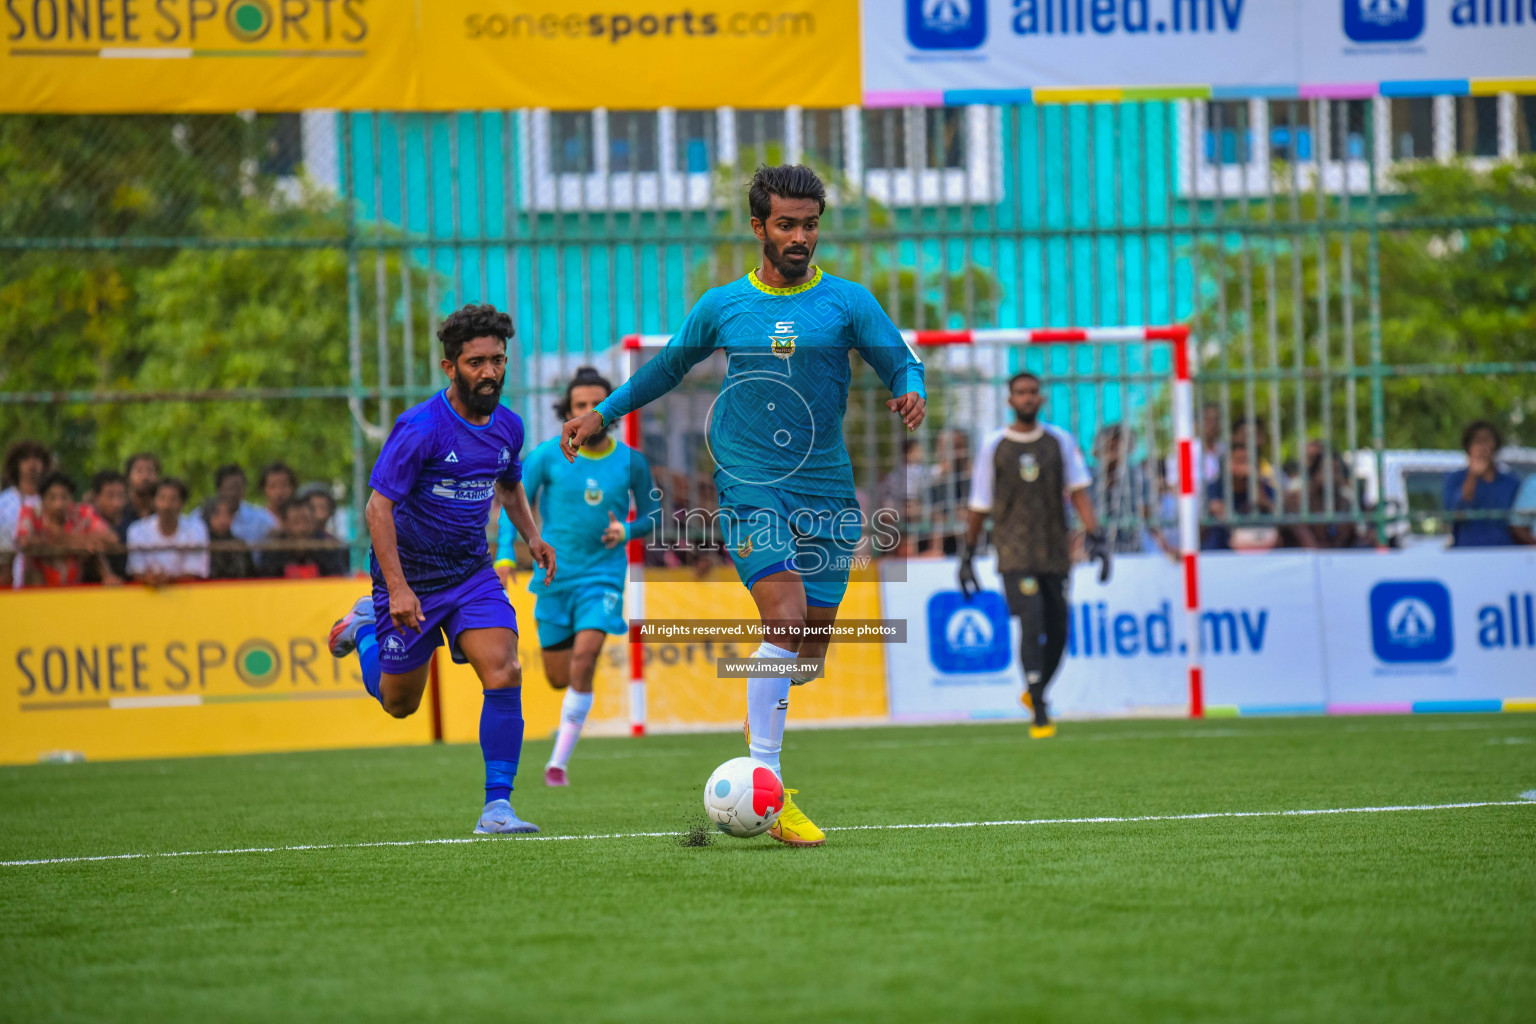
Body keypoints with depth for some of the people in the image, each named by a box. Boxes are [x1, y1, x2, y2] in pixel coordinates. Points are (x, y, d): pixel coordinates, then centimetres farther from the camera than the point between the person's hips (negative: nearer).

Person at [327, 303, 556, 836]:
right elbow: (379, 506, -20)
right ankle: (366, 624, 43)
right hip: (410, 576, -4)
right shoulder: (421, 427, -21)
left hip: (473, 573, 4)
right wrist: (397, 587, -28)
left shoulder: (508, 426, -1)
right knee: (399, 703, 11)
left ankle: (497, 807, -13)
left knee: (504, 675, -19)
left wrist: (532, 536, 3)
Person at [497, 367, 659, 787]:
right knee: (559, 677, 7)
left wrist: (626, 531, -10)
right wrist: (504, 554, -16)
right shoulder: (546, 456, -4)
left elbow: (651, 514, 11)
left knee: (584, 659, -21)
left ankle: (559, 762, -15)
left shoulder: (631, 462, 0)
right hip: (555, 576, 1)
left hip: (604, 575, -1)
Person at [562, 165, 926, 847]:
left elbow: (901, 364, 6)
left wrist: (910, 393, -17)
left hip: (827, 489, 2)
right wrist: (603, 413, 18)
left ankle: (762, 703, 38)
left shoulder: (847, 303, 5)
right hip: (751, 486, -2)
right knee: (785, 618, -21)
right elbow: (667, 368, 22)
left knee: (813, 641, 2)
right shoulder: (722, 306, 7)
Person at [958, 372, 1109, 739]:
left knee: (1057, 632, 5)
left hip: (1055, 550, 3)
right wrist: (967, 554, 11)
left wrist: (1094, 536, -11)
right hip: (1014, 551, -3)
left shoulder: (1060, 441, 6)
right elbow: (980, 504, 9)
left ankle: (1034, 692, 31)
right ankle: (1039, 713, -16)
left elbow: (1078, 490, 2)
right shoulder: (994, 446, 2)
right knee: (1032, 623, -18)